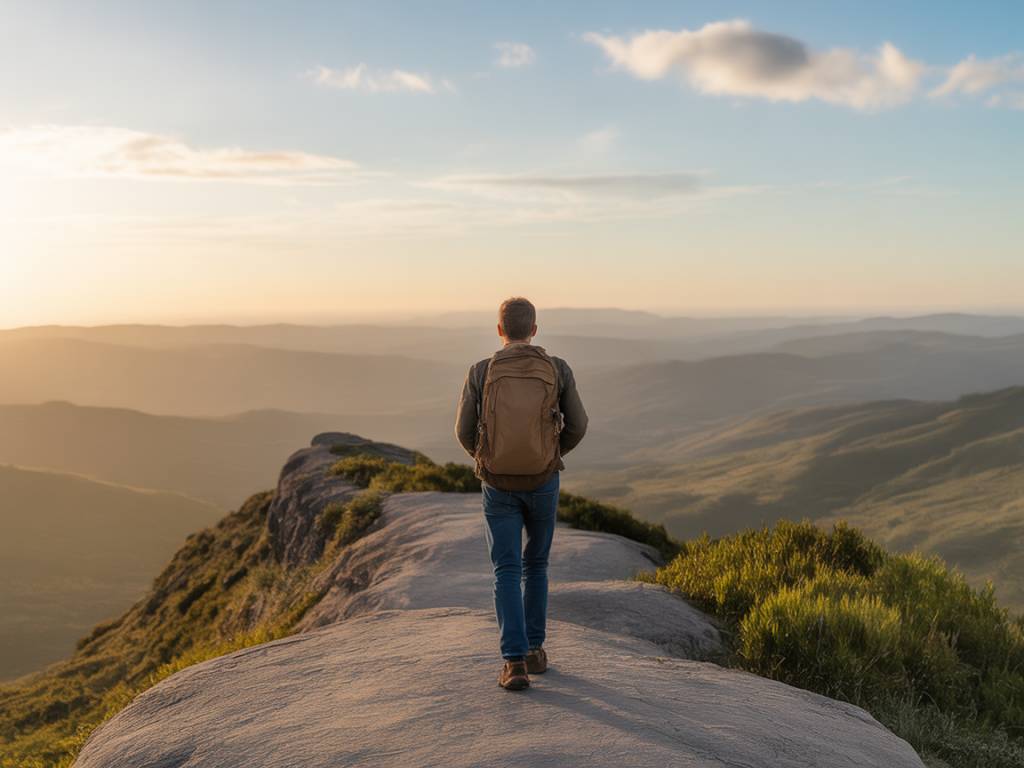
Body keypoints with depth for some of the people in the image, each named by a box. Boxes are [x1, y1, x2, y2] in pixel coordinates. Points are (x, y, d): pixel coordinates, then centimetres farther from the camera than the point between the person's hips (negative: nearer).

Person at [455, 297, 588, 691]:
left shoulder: (480, 372, -8)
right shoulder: (558, 370, -6)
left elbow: (465, 430, -2)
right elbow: (577, 427, 0)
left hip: (499, 485, -1)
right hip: (542, 482, 1)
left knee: (507, 573, 3)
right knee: (535, 562, 20)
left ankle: (515, 662, -9)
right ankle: (534, 650, 24)